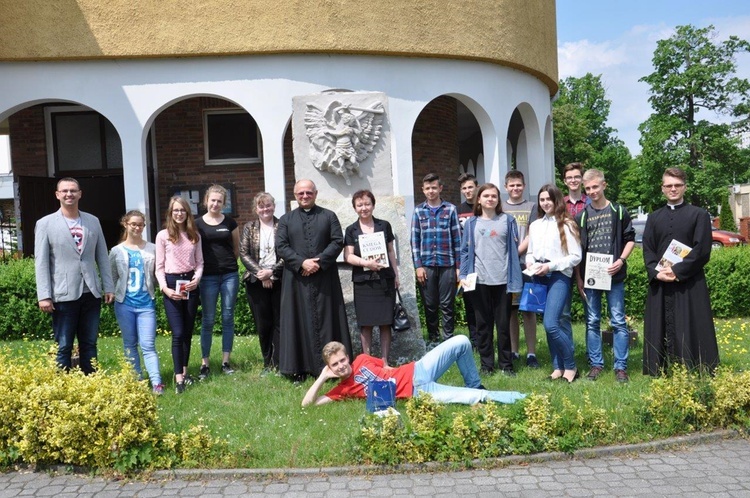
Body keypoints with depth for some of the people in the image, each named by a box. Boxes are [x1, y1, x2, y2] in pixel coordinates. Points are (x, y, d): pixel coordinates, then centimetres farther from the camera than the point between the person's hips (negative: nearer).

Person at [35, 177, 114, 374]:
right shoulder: (45, 224, -1)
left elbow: (102, 257, 11)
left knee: (89, 344, 11)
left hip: (91, 293, 3)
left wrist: (109, 287, 6)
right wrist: (44, 296, -11)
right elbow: (41, 263, -5)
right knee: (63, 347, 2)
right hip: (64, 295, -3)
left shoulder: (93, 221, 9)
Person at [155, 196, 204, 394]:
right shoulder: (163, 235, 0)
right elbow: (159, 266, -1)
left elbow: (199, 262, 11)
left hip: (191, 283, 4)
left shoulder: (194, 235, 10)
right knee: (178, 333, -9)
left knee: (188, 331, 9)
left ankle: (184, 371, 20)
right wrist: (164, 287, -13)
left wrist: (197, 278, -8)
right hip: (172, 283, -3)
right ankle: (179, 378, -7)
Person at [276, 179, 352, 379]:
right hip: (296, 279, 1)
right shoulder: (286, 219, 11)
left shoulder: (329, 216, 9)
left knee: (325, 320, 1)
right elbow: (280, 247, 1)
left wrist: (319, 261, -13)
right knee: (299, 321, 2)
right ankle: (299, 367, 6)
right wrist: (302, 263, -13)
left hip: (325, 278, -1)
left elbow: (338, 242, -1)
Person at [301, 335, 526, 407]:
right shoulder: (342, 389, -1)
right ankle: (519, 398, -4)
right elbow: (307, 403, -8)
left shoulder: (362, 360, 10)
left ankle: (474, 385, 15)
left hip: (417, 370, 5)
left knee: (461, 342, -5)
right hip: (418, 392, -5)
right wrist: (322, 377, -8)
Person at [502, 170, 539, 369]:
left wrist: (516, 253, -12)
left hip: (525, 263, -2)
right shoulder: (500, 208, 13)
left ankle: (531, 353, 4)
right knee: (510, 310, 6)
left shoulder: (531, 207, 6)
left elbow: (532, 236, -1)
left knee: (528, 310, -1)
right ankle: (513, 351, 15)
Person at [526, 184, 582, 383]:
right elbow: (530, 252, 22)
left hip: (559, 276, -6)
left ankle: (570, 366, -1)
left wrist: (551, 266, -12)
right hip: (540, 278, 6)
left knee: (551, 324, -16)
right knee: (552, 324, 9)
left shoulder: (566, 225, -1)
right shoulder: (535, 225, 16)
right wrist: (530, 262, -1)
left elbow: (576, 256, -5)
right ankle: (558, 366, 18)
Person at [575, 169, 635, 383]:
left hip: (614, 275, -2)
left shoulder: (618, 211, 3)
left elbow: (630, 239, 7)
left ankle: (621, 366, 8)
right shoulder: (581, 216, 6)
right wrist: (579, 278, 2)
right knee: (592, 322, 7)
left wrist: (621, 260, -10)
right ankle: (596, 364, 17)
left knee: (618, 321, 0)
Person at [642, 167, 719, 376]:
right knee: (661, 331, 4)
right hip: (659, 284, 3)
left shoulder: (699, 215, 4)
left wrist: (678, 270, -14)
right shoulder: (654, 218, 15)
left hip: (690, 284, -3)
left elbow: (702, 250, -5)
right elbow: (647, 250, 8)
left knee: (691, 332, -3)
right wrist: (656, 272, -10)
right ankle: (660, 374, 9)